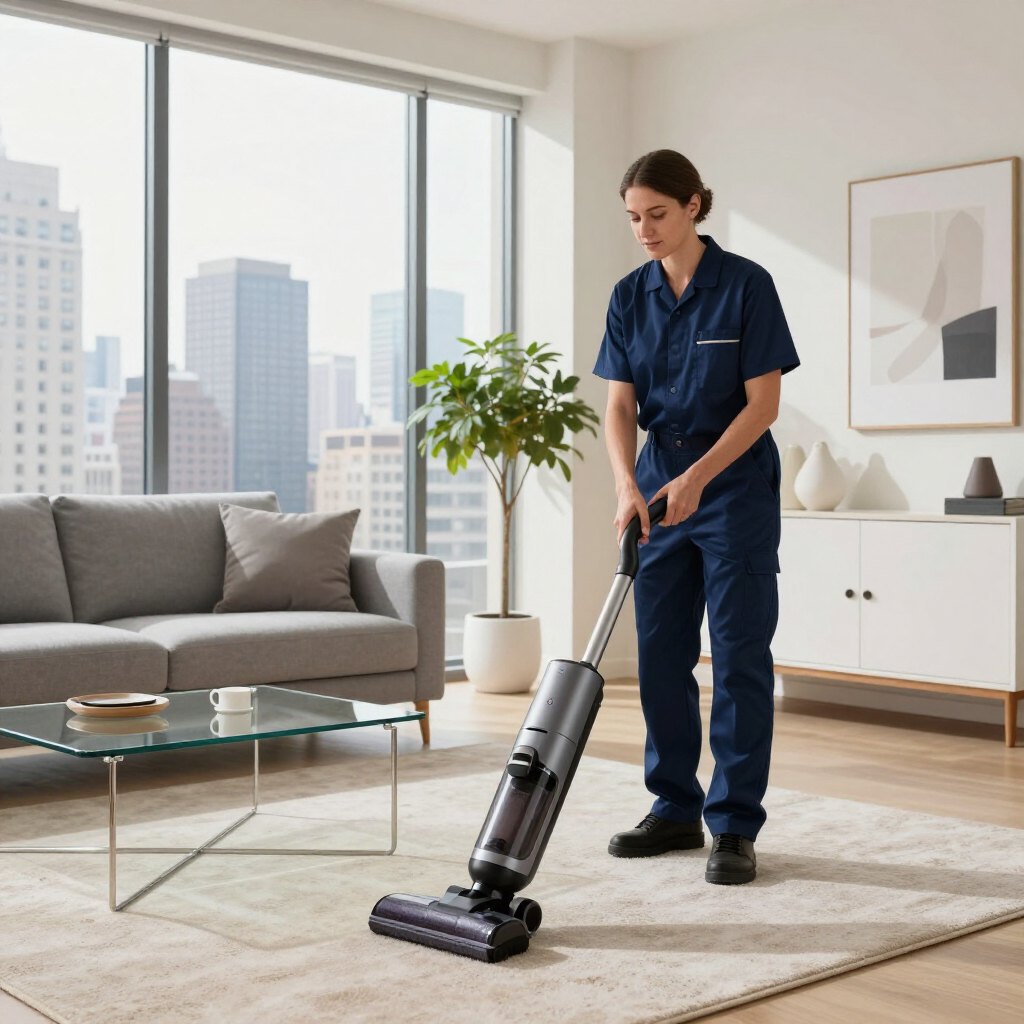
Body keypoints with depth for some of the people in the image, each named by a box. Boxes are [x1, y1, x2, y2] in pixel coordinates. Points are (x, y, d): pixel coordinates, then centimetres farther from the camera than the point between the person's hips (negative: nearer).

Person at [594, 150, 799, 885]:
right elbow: (621, 406, 1)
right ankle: (677, 810, 19)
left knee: (740, 655, -3)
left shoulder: (746, 285, -10)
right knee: (661, 653, 7)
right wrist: (628, 485, -16)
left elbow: (763, 402, -13)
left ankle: (735, 826, 4)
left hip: (735, 482, -5)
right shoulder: (631, 297, 4)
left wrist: (697, 478, -21)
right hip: (662, 480, 5)